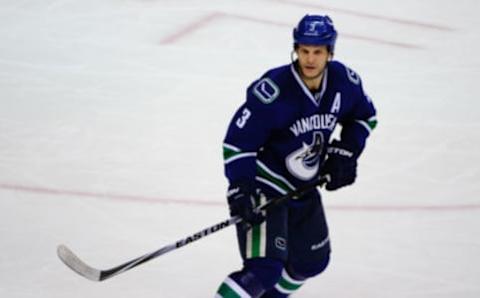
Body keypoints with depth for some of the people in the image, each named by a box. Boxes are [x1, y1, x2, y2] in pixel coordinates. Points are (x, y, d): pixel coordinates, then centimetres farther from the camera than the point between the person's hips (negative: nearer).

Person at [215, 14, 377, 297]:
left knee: (313, 261, 20)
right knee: (264, 269, -21)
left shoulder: (345, 81, -10)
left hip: (303, 187, 7)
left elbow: (364, 117, 11)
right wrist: (240, 189, -29)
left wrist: (345, 152, -1)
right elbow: (237, 141, -22)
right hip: (264, 186, -7)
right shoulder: (272, 91, -28)